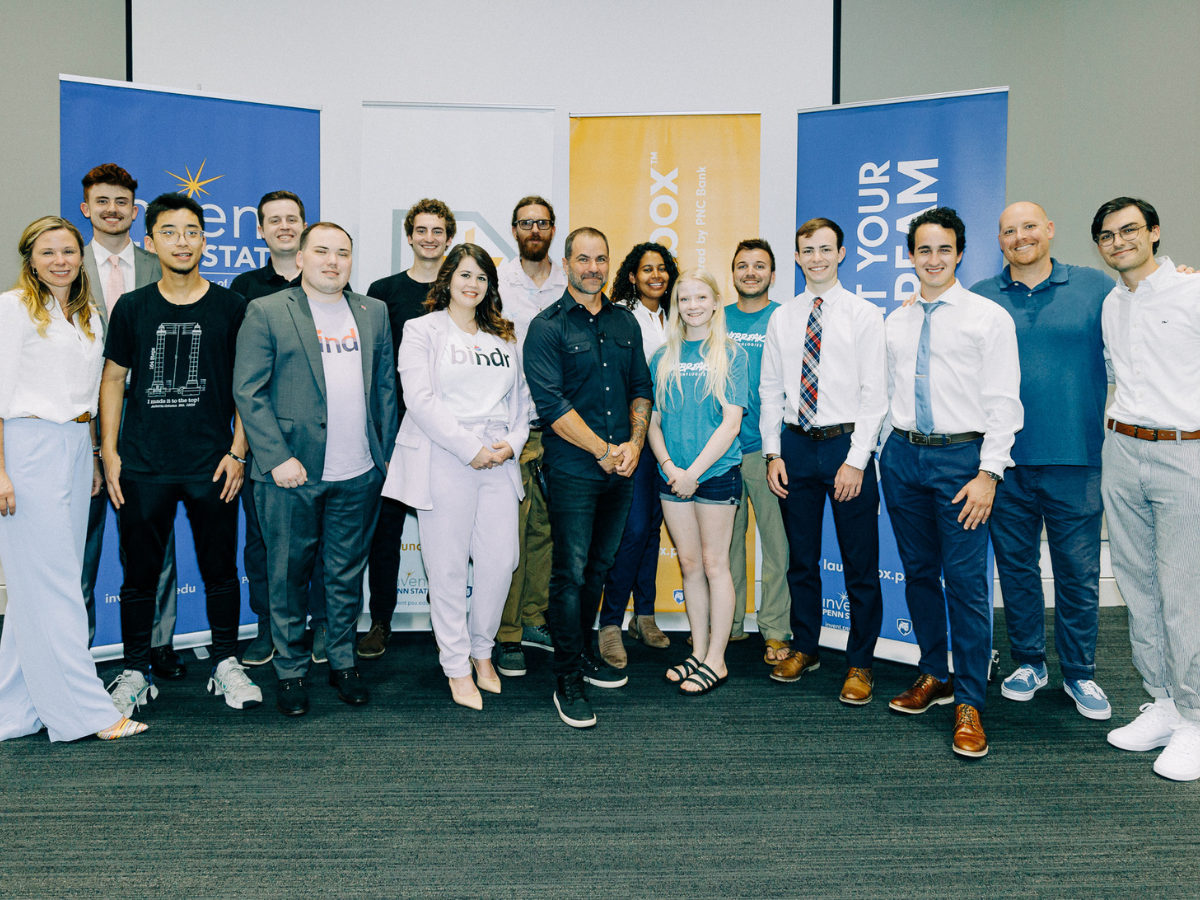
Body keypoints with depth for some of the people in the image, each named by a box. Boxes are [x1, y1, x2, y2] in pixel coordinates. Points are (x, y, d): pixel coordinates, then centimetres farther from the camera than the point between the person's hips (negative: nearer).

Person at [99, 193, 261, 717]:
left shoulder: (231, 308, 3)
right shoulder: (131, 309, 6)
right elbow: (113, 380, 10)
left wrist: (237, 452, -3)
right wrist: (109, 453, 3)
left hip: (211, 466, -1)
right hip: (142, 467, 1)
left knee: (221, 570, 6)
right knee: (140, 572, 8)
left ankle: (226, 665, 22)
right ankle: (136, 672, 22)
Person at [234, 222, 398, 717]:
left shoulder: (374, 312, 11)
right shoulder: (266, 312, -1)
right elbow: (248, 391, -6)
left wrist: (384, 453, 8)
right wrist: (277, 457, -13)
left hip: (359, 476, 3)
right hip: (292, 473, -3)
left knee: (347, 575, 13)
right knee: (289, 576, 8)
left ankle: (343, 661, 29)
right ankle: (290, 669, 24)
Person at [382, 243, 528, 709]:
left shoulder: (505, 338, 18)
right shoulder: (423, 330, 3)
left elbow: (521, 399, 17)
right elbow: (421, 400, -9)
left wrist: (513, 441, -2)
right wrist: (470, 449, -13)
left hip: (499, 462, 4)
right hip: (443, 462, -4)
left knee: (501, 561, 2)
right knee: (448, 568, 1)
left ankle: (481, 649, 25)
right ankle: (457, 666, 16)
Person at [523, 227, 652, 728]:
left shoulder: (625, 322, 12)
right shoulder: (547, 327, -6)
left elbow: (641, 387, 13)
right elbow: (551, 404, -14)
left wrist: (633, 445, -3)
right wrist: (604, 451, -15)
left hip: (622, 468, 6)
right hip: (573, 470, -5)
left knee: (599, 566, 15)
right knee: (570, 571, -3)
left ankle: (582, 652, 32)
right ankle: (567, 681, 8)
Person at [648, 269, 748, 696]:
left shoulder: (731, 354, -2)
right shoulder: (663, 357, 9)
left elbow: (731, 422, -8)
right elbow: (652, 421, 8)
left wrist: (694, 471, -14)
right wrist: (668, 465, -7)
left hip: (717, 471, -4)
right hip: (673, 475, 4)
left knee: (714, 564, 2)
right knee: (689, 564, 10)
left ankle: (716, 660, 12)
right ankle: (698, 652, 22)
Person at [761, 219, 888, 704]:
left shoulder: (864, 315, -2)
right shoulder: (781, 318, 9)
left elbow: (875, 394, -7)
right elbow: (770, 390, 10)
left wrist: (856, 460, -13)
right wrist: (773, 453, 1)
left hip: (846, 444, -3)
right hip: (795, 446, 4)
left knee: (860, 564, 4)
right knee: (801, 559, 14)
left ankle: (860, 663, 18)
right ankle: (804, 647, 31)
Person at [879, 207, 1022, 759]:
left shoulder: (989, 317, -2)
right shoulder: (896, 324, 12)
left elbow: (1002, 401, -7)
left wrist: (988, 472, -13)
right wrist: (885, 453, 12)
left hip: (960, 455, -5)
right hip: (903, 454, 5)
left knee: (966, 581, -5)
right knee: (918, 572, 13)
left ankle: (969, 703, 7)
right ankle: (933, 676, 29)